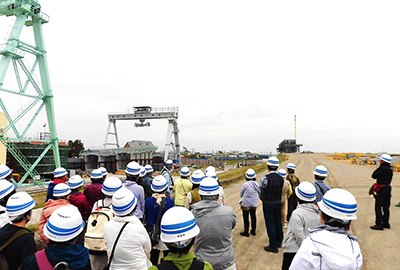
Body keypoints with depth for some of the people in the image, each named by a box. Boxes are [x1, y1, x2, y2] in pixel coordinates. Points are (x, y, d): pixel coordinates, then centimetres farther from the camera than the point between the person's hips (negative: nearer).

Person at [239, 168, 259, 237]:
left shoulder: (245, 184, -22)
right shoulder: (256, 184, -8)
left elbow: (241, 194, -10)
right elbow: (258, 194, 4)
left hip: (246, 204, -5)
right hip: (254, 204, 5)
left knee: (246, 218, 7)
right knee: (253, 217, 18)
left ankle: (246, 232, 16)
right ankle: (253, 231, 30)